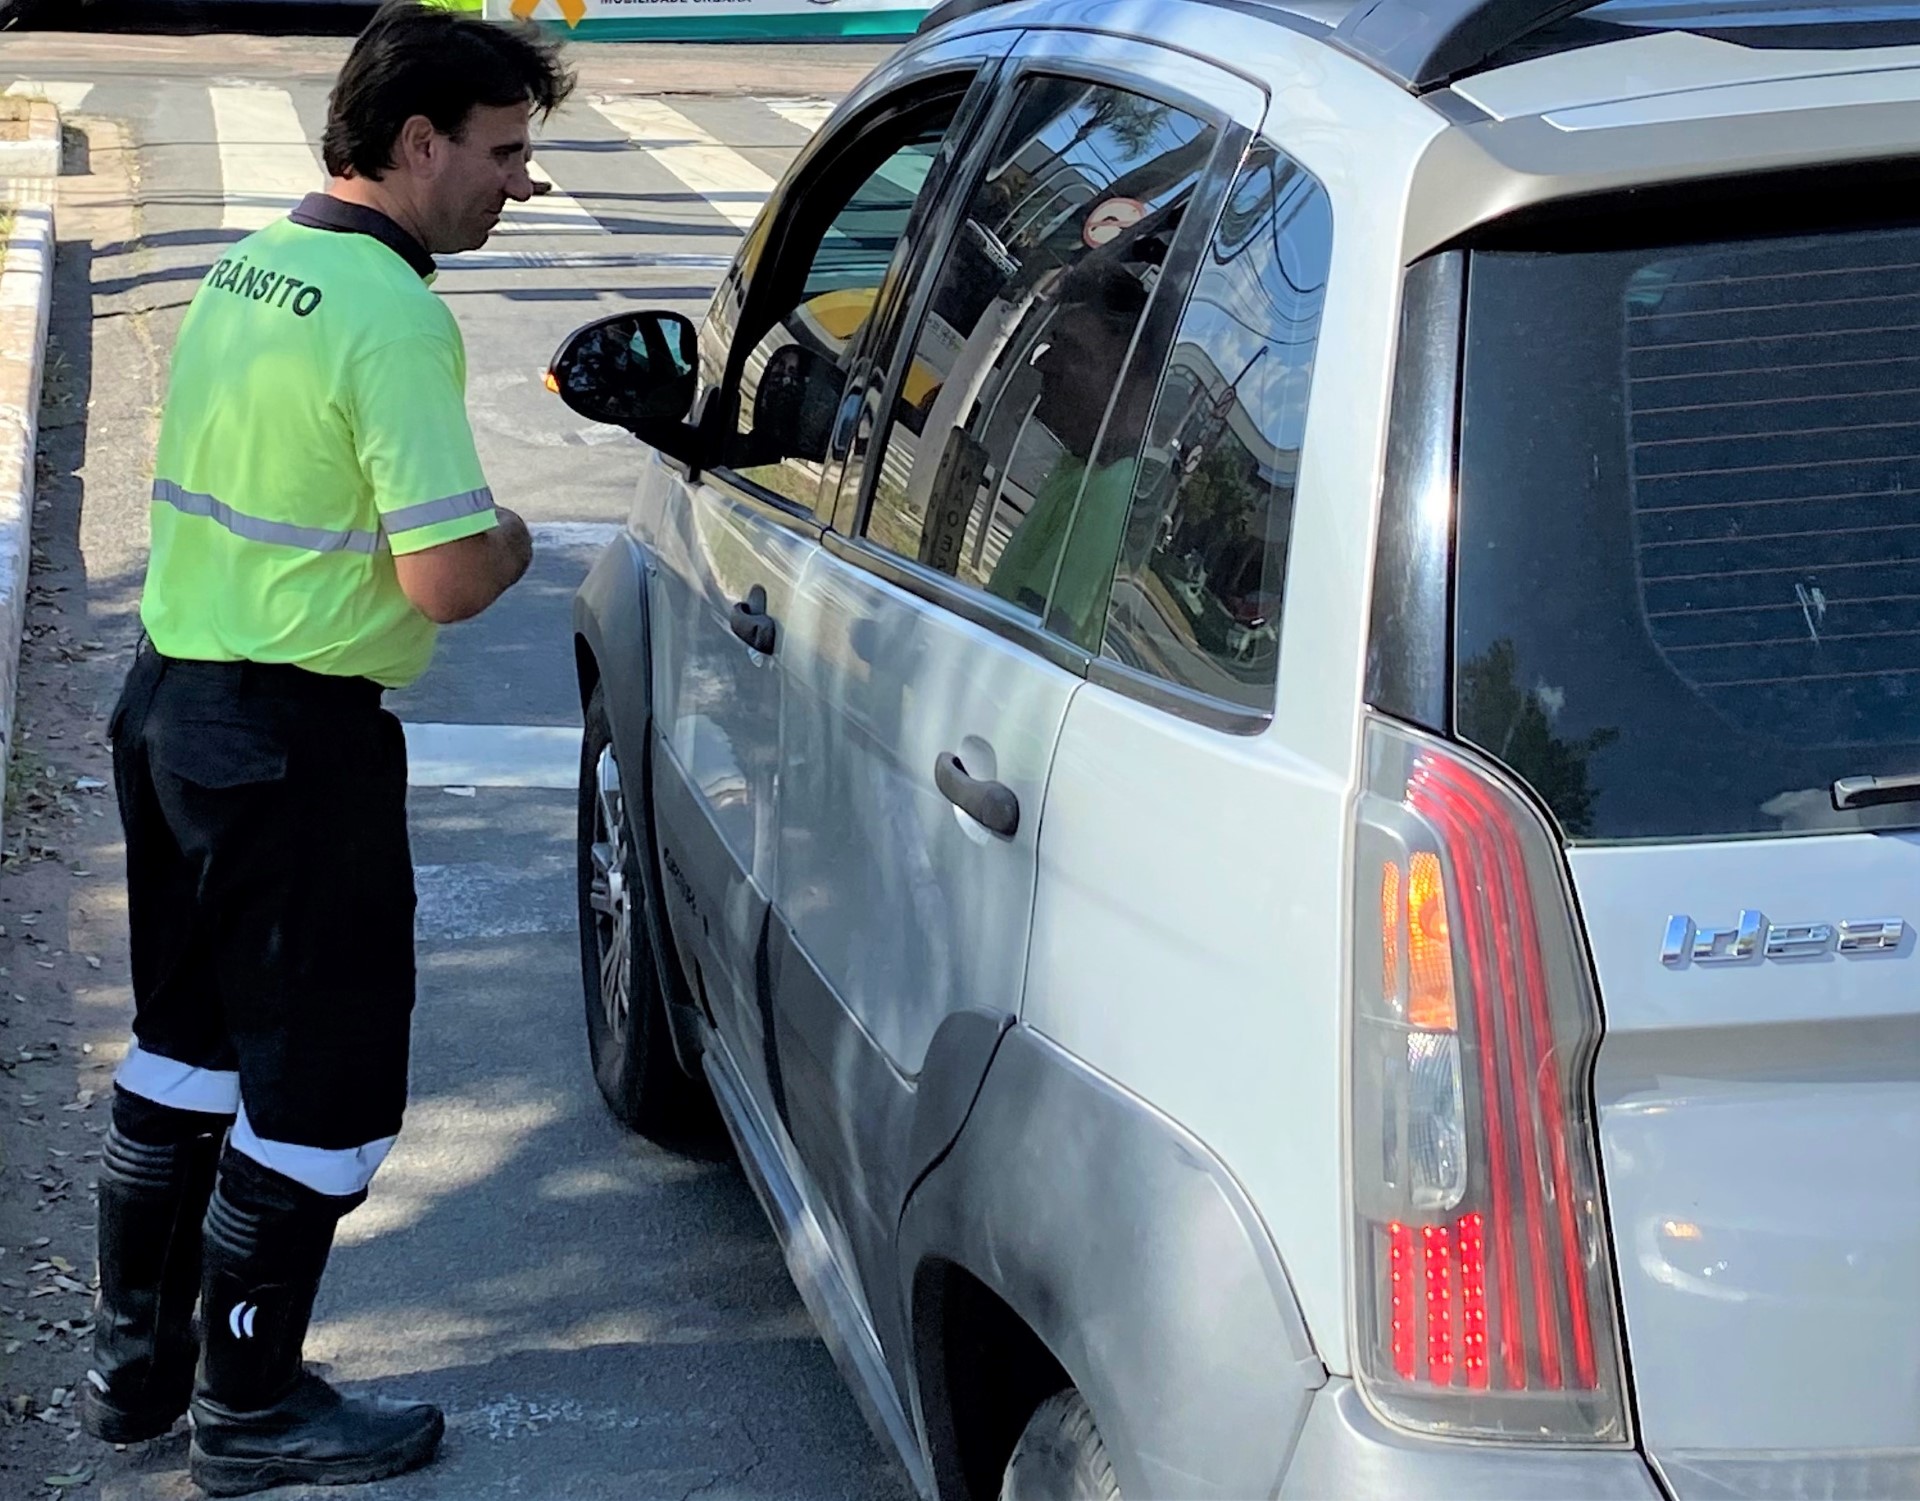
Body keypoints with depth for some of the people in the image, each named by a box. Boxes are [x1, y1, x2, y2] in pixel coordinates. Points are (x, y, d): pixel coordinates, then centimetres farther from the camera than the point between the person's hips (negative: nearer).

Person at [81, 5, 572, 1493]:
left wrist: (463, 536, 12)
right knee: (322, 1081, 5)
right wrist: (510, 540, -2)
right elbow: (449, 579, -23)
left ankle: (137, 1359, 33)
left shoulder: (241, 274, 10)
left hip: (169, 701, 9)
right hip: (295, 741, -9)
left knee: (187, 1042, 21)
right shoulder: (394, 315, -19)